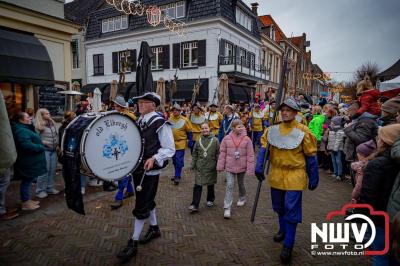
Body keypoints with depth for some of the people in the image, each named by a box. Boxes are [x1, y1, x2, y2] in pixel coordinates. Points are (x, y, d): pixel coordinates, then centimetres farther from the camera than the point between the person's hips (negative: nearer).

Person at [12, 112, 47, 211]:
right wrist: (41, 147, -18)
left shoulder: (24, 129, 15)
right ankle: (25, 203, 10)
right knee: (26, 181, 0)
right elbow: (27, 145, -31)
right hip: (27, 162, -11)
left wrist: (40, 142, 5)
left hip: (30, 161, 11)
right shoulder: (21, 131, -21)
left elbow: (32, 140, 22)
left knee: (28, 181, 18)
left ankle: (27, 200, 29)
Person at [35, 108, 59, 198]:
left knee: (52, 170, 11)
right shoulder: (38, 126, -8)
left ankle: (50, 188, 23)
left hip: (53, 150, 7)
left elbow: (57, 135, 19)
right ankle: (40, 190, 10)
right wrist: (44, 142, -21)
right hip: (44, 150, -6)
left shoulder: (52, 124, 11)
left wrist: (58, 144, 7)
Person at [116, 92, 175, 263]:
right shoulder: (139, 121, 7)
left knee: (141, 206, 0)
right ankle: (154, 229, 41)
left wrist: (154, 159, -26)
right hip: (138, 167, 8)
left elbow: (170, 149, -14)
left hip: (150, 170, -7)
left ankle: (133, 243, 14)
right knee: (147, 200, 21)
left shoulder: (160, 123, -16)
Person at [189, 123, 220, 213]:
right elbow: (194, 154, 8)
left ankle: (210, 200, 36)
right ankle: (194, 205, 0)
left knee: (210, 185, 15)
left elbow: (218, 154, -1)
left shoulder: (215, 140, -4)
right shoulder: (198, 141, 2)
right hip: (199, 168, 1)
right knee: (197, 186, -2)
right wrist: (192, 165, 7)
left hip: (211, 167, -1)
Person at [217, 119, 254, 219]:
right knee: (229, 186, -6)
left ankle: (242, 198, 48)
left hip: (241, 166, 1)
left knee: (241, 184, 20)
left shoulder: (247, 139, -8)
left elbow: (250, 155, -6)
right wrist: (220, 166, 0)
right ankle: (227, 208, -2)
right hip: (230, 166, -1)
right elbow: (222, 153, 0)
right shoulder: (226, 139, -6)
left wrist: (250, 168, -8)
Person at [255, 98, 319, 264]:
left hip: (294, 176, -4)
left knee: (291, 209, -2)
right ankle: (283, 229, 46)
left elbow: (311, 157, -4)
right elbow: (264, 149, -1)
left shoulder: (303, 131, -9)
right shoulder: (272, 129, 2)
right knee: (278, 206, 20)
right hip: (276, 175, 4)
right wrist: (259, 166, -15)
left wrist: (313, 179, -2)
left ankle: (288, 245, 11)